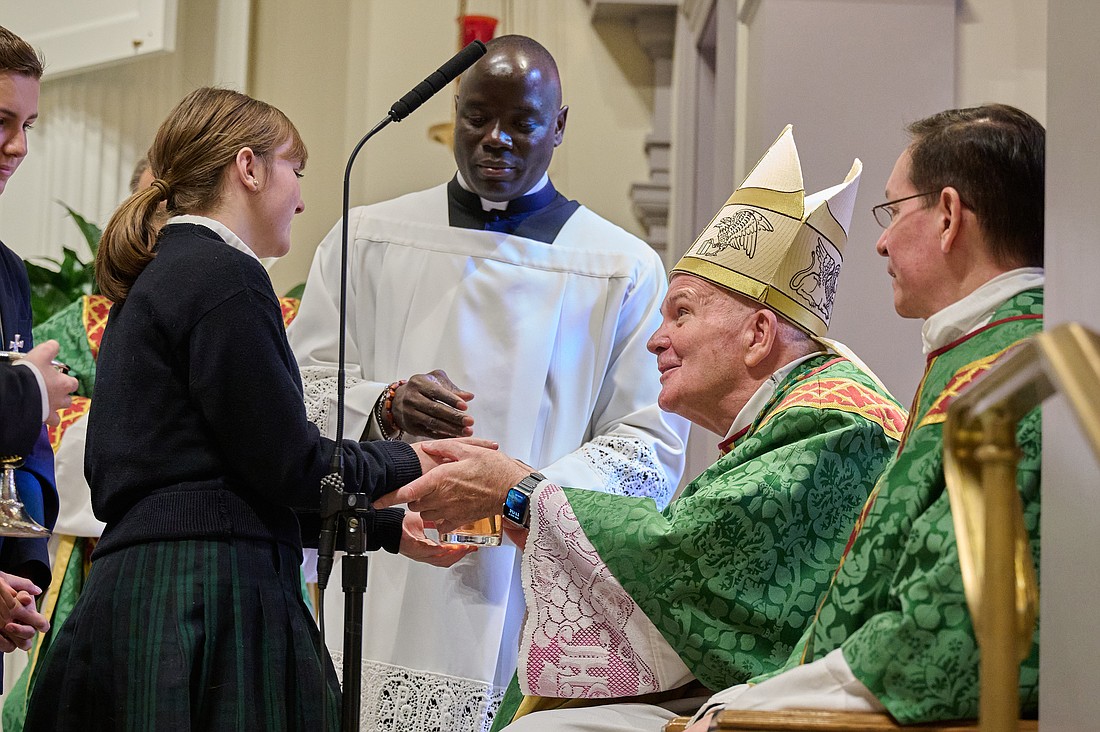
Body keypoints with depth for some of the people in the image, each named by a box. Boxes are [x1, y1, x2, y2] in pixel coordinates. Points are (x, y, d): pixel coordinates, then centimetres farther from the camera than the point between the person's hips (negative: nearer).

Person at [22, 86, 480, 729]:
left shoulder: (156, 278, 22)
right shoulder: (223, 274, -9)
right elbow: (289, 468, -12)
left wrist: (387, 528, 25)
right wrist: (406, 464, 6)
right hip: (208, 596, -10)